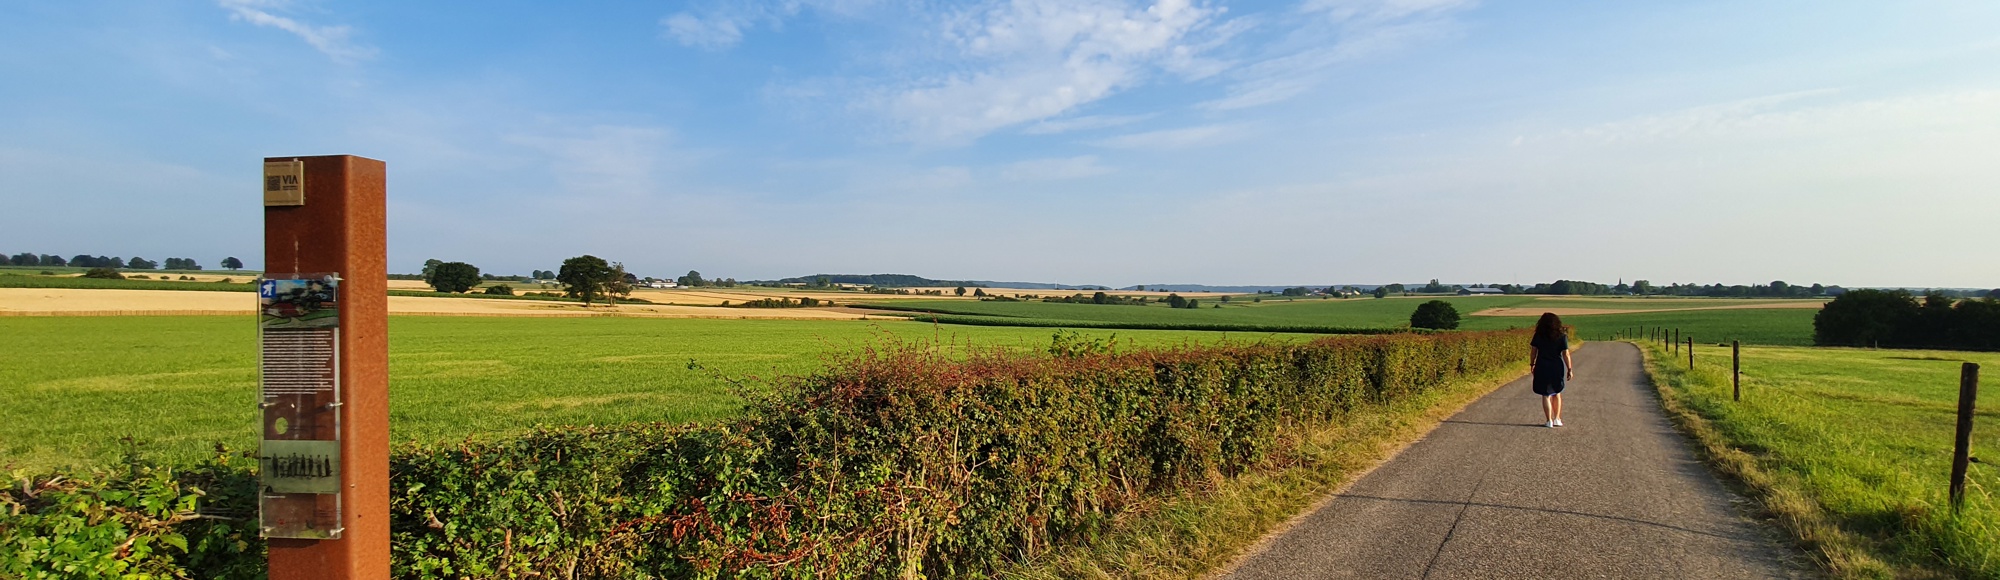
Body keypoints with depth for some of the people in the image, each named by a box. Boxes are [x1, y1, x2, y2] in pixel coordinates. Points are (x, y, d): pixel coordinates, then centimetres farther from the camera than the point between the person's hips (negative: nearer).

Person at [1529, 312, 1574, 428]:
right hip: (1557, 368, 1)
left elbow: (1533, 351, -1)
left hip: (1542, 368, -1)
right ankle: (1557, 419, 20)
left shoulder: (1538, 336, -5)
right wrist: (1569, 369, -1)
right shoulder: (1562, 337, -7)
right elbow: (1566, 354, -8)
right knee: (1557, 393, 19)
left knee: (1546, 395, 6)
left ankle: (1549, 421, 6)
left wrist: (1532, 365, 12)